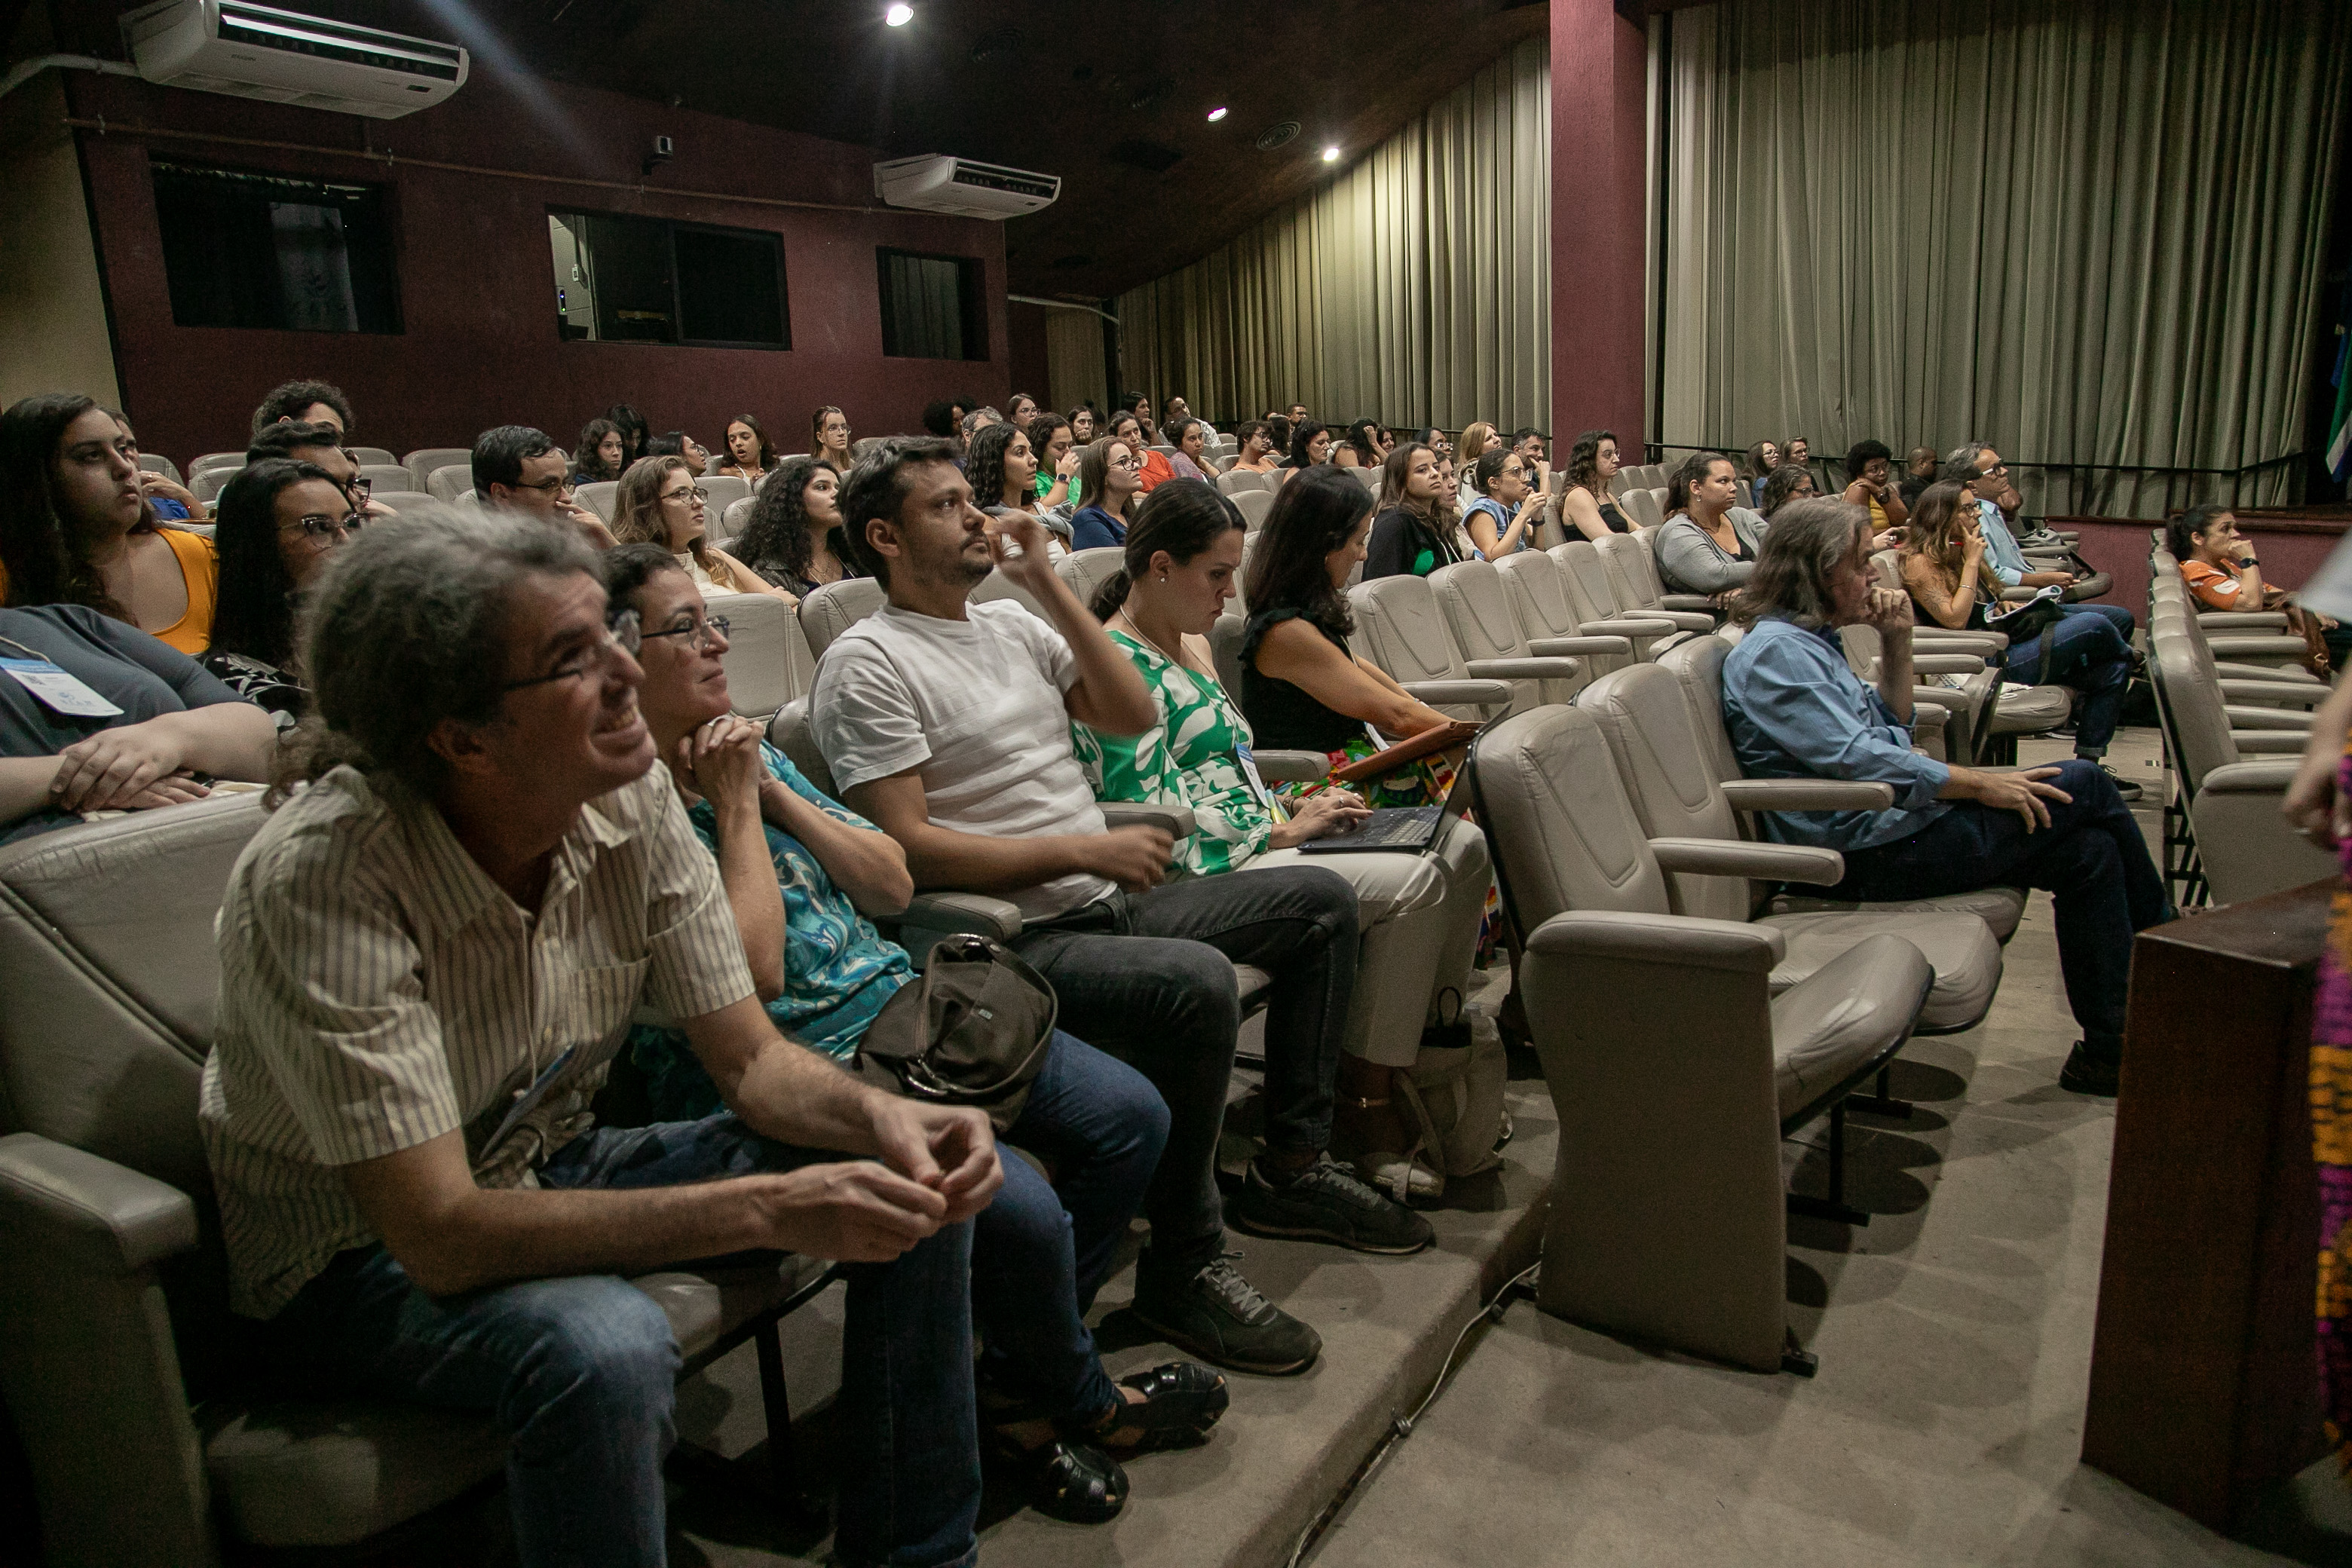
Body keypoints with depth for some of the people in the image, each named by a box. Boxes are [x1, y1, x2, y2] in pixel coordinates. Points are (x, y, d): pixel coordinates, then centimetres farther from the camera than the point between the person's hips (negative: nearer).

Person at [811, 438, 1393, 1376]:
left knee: (1321, 902, 8)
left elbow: (1133, 716, 9)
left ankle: (1289, 1166, 13)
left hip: (1104, 906, 9)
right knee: (1196, 982, -35)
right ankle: (1183, 1268, -15)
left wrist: (1047, 582, 4)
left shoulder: (1012, 623, 16)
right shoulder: (868, 664, -8)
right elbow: (908, 846, -17)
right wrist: (1084, 850, -18)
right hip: (1010, 941, -9)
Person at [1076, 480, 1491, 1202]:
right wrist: (1283, 833, -14)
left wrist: (1295, 809, 6)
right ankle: (1367, 1110, -12)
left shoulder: (1192, 644, 19)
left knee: (1464, 844, -4)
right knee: (1414, 885, -24)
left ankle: (1432, 1041, 4)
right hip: (1206, 875, -10)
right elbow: (1151, 825, -18)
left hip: (1258, 840, 10)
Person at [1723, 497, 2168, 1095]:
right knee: (2085, 787, -4)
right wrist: (1982, 785, -15)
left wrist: (1896, 643, 9)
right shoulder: (1773, 652, -15)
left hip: (1890, 822, 10)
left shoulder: (1809, 641, 16)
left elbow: (1891, 725, 23)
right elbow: (1855, 759, -23)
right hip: (1871, 853, -10)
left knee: (2089, 850, 3)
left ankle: (2111, 1046, 10)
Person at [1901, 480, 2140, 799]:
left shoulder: (1958, 555, 19)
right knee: (2093, 626, -13)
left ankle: (2088, 765, 2)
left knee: (2109, 670, -1)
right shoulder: (1920, 563, -9)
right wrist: (1972, 561, -12)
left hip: (2007, 646, 10)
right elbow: (1956, 620, -19)